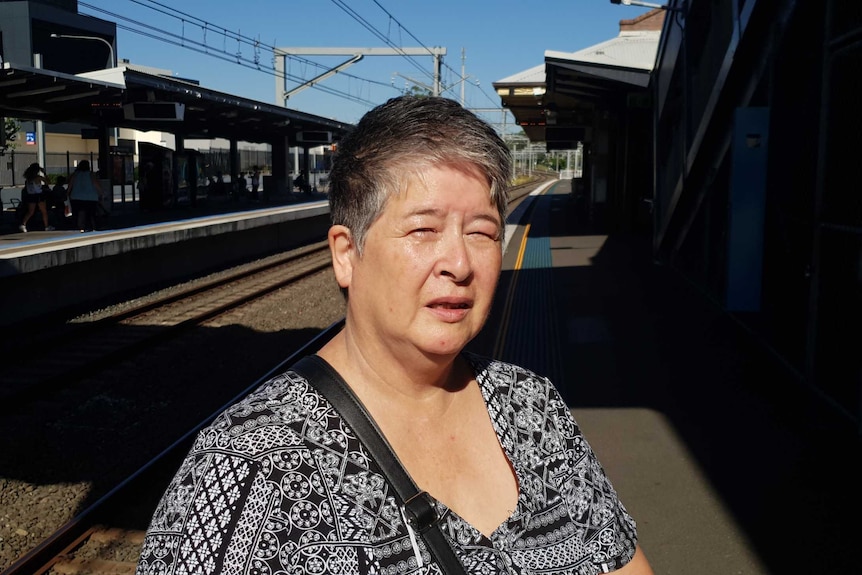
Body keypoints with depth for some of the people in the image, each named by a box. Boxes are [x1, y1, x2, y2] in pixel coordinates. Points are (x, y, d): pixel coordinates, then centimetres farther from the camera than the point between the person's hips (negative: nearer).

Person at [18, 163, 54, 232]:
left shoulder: (27, 177, 2)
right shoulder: (38, 177, -13)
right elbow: (46, 183, -3)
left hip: (30, 196, 5)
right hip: (38, 195, -5)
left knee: (30, 212, 13)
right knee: (44, 212, 7)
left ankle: (23, 224, -3)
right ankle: (47, 227, 11)